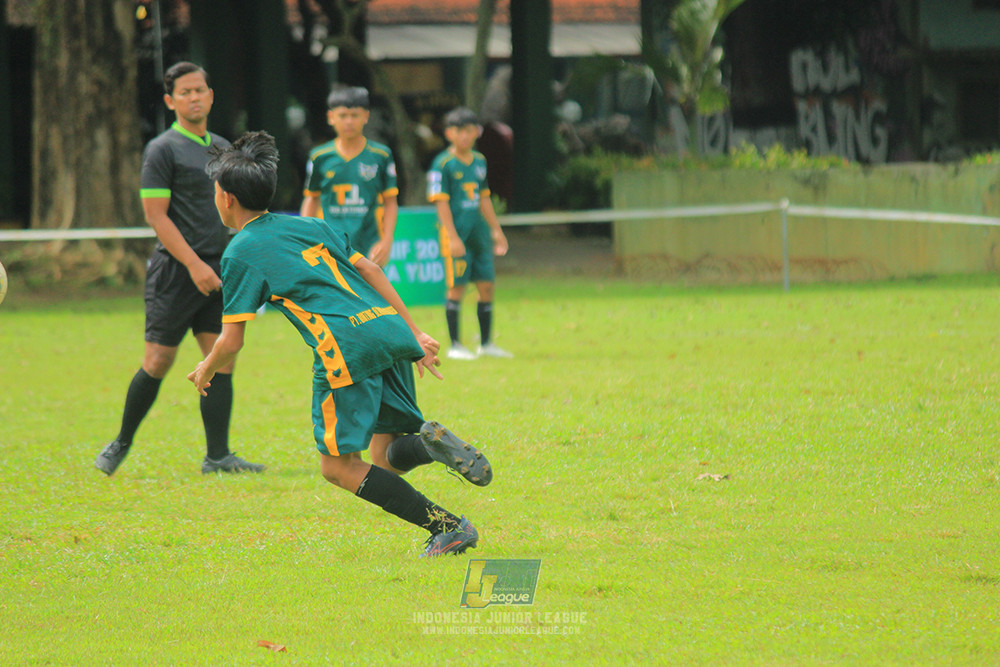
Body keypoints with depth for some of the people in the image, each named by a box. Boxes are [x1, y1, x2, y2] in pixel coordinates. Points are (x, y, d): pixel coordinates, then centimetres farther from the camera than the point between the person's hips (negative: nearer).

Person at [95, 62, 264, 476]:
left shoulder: (222, 148, 15)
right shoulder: (162, 150, -5)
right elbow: (156, 215, -11)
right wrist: (194, 264, -18)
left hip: (219, 272, 6)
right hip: (176, 271, -6)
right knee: (158, 362, -4)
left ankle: (217, 456, 0)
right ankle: (122, 444, 13)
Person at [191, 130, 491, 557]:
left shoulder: (240, 254, 5)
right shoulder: (308, 225, 24)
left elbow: (232, 342, 4)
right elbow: (368, 270, 22)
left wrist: (206, 371, 25)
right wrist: (413, 333, 24)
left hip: (347, 346, -7)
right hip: (388, 328, 7)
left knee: (338, 466, 3)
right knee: (388, 458, 16)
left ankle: (447, 527, -7)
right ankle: (431, 442, -18)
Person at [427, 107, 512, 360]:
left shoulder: (479, 161, 12)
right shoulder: (443, 164, -8)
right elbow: (441, 202, -12)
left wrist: (496, 230, 20)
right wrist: (453, 237, -17)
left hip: (478, 230, 7)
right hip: (456, 231, -7)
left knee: (487, 285, 7)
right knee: (456, 287, -4)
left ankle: (486, 343, 17)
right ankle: (455, 346, 3)